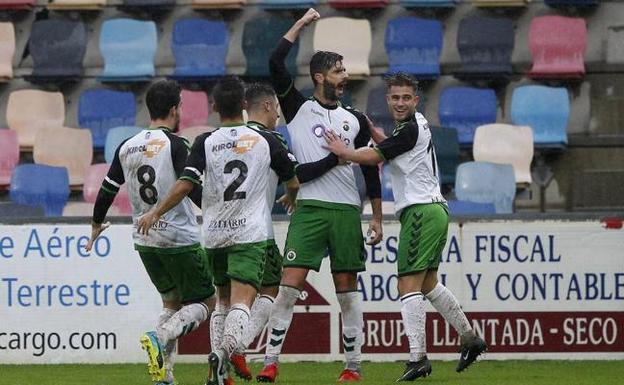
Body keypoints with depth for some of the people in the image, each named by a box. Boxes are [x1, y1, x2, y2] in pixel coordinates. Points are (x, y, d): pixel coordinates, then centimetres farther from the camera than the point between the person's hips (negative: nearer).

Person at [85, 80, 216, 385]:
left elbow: (107, 190, 11)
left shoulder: (126, 147, 6)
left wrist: (96, 225, 27)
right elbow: (194, 188, -21)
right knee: (204, 302, 4)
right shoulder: (175, 145, -12)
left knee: (172, 302, 19)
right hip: (180, 239, -6)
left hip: (144, 240, 6)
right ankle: (159, 339, -22)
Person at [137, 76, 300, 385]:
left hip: (214, 234, 2)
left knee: (223, 301, 18)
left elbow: (185, 185, -12)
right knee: (241, 303, -11)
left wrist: (155, 213, 0)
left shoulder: (205, 143, -2)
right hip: (250, 234, -2)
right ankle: (223, 353, -38)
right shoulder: (264, 141, 3)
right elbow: (293, 181, 16)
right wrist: (292, 199, 39)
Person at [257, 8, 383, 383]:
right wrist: (301, 25, -1)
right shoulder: (299, 108, 6)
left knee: (347, 289, 4)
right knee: (290, 285, -9)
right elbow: (276, 64, -6)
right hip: (309, 208, -2)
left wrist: (377, 218, 11)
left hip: (347, 211, 2)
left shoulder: (355, 119, 13)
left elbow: (370, 170, 16)